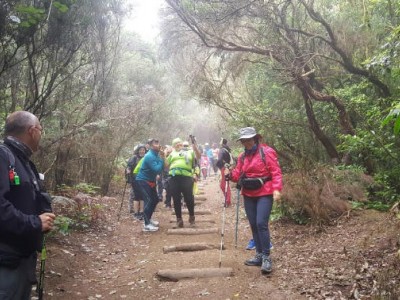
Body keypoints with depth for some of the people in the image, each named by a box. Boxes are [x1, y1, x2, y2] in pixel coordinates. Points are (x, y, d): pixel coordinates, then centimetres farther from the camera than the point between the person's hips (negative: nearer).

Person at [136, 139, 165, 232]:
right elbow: (157, 170, -30)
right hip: (143, 180, -9)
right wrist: (161, 159, -23)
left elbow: (161, 168, 6)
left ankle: (149, 219, 27)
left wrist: (162, 157, -7)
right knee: (148, 200, -14)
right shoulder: (149, 156, -24)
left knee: (155, 199, 13)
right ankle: (146, 224, -12)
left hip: (150, 180, 9)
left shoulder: (156, 155, 5)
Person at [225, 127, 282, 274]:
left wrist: (276, 189, -23)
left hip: (264, 194, -6)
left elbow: (276, 172, -12)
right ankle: (259, 255, 22)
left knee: (261, 224, -14)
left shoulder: (267, 152, -9)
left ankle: (266, 257, -3)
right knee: (253, 225, 10)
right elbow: (238, 174, 11)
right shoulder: (242, 156, 10)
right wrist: (230, 174, -11)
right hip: (248, 195, 7)